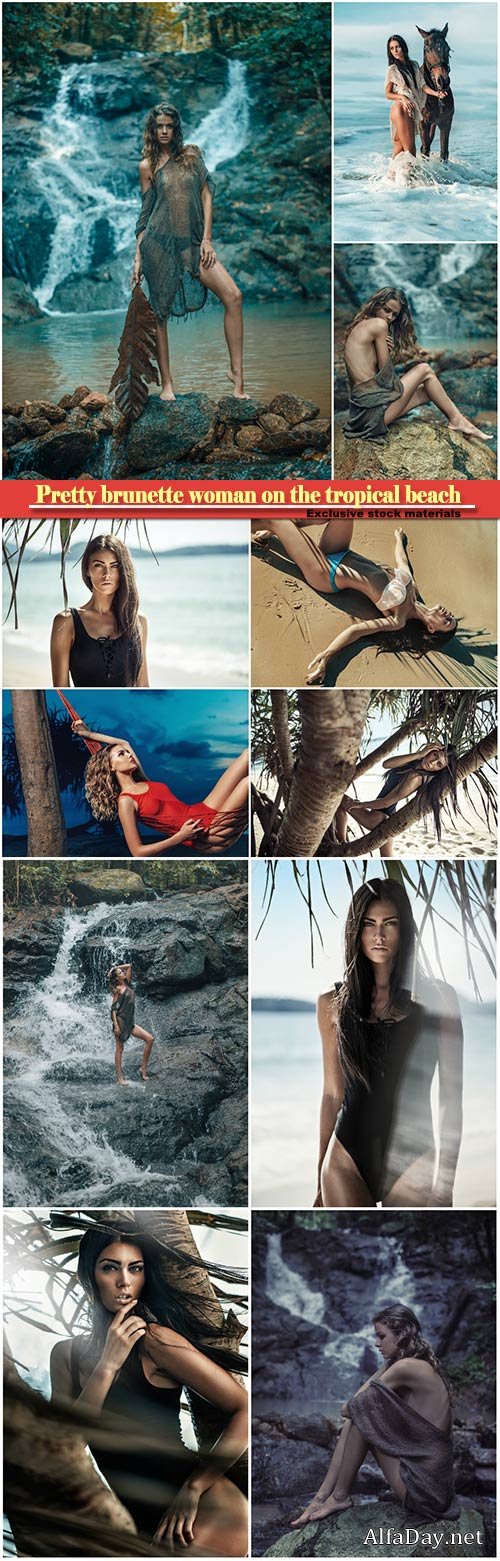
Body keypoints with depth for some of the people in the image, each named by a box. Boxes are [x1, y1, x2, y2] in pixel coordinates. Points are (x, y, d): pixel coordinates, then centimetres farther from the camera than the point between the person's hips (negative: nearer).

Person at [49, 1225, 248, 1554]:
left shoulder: (156, 1340, -9)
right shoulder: (67, 1353, 9)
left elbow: (244, 1409, -11)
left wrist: (192, 1489, -18)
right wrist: (108, 1365, -12)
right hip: (137, 1520, 4)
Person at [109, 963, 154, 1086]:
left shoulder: (128, 984, 11)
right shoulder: (118, 990, -8)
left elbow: (129, 966, 18)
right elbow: (113, 1008, -11)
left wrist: (114, 968, 14)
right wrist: (116, 1025, -17)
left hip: (130, 1022, 7)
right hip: (120, 1020, -7)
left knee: (149, 1039, -3)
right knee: (119, 1048, -2)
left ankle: (143, 1067, 4)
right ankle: (120, 1078, 1)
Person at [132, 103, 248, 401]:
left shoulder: (192, 155, 11)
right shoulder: (147, 166, 8)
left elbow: (206, 195, 7)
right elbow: (145, 213, 10)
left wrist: (207, 239, -4)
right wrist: (138, 258, 6)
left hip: (193, 242, 1)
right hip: (160, 243, -1)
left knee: (233, 296, -15)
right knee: (160, 311, 0)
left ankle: (236, 371, -11)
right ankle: (166, 383, 9)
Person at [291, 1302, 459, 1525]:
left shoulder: (407, 1367, -18)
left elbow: (349, 1408, -10)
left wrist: (349, 1410, 8)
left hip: (424, 1485, -9)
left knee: (361, 1415, -10)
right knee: (355, 1419, 5)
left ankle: (340, 1497, 3)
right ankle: (322, 1496, 3)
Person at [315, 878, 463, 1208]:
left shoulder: (436, 997, -3)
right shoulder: (333, 1004, 3)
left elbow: (452, 1094, -2)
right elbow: (332, 1094, 8)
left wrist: (445, 1181, -6)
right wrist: (321, 1181, 10)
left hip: (412, 1160, -1)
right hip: (348, 1159, 1)